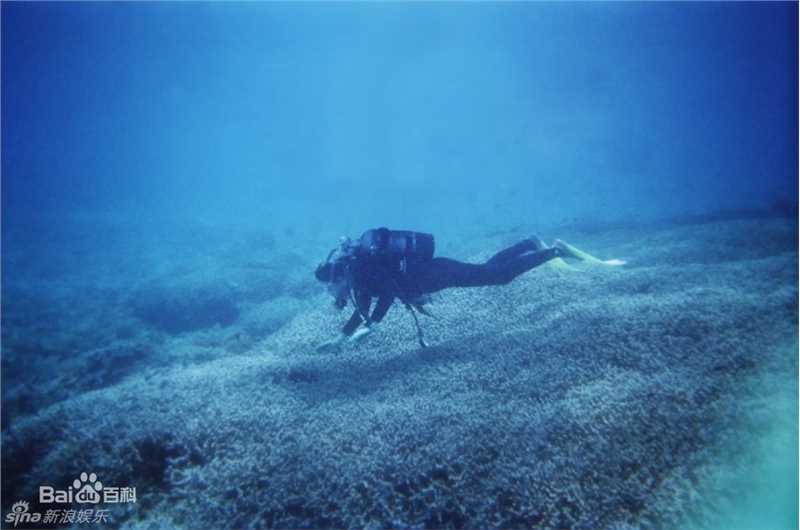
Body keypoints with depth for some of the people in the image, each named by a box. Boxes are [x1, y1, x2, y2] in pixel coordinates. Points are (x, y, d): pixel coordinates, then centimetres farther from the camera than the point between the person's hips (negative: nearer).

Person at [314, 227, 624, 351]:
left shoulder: (361, 268, -20)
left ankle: (557, 250, 0)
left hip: (434, 273, -8)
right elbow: (362, 310, 16)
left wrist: (368, 327, -31)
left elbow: (389, 294, -32)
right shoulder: (357, 272, 7)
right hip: (427, 272, 8)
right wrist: (340, 337, 13)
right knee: (489, 268, 22)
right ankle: (532, 243, 34)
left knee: (499, 274, -6)